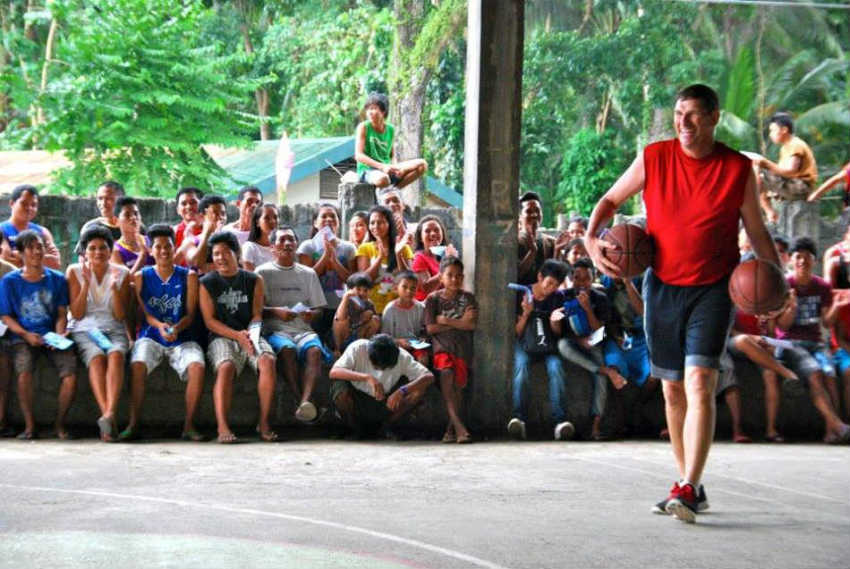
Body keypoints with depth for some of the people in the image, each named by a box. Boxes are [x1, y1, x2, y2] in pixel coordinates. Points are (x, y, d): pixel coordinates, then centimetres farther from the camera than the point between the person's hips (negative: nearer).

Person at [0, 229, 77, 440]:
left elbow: (61, 314, 10)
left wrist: (59, 335, -9)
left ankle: (60, 423, -2)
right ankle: (29, 426, -13)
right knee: (24, 371, -32)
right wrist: (26, 335, -12)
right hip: (23, 337, -1)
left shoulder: (57, 279, 10)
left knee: (70, 373, -25)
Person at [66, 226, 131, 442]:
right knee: (96, 357, -33)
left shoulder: (122, 273, 6)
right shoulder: (75, 272, 4)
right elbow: (77, 314, -2)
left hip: (113, 330, 1)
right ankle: (109, 420, -45)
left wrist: (115, 288, -13)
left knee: (116, 355, -34)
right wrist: (86, 284, -13)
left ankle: (109, 414, -51)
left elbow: (121, 315, 1)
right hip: (84, 329, -1)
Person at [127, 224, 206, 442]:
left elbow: (190, 313, 4)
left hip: (181, 339, 0)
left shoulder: (188, 276, 9)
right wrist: (159, 325, -17)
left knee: (197, 366, -30)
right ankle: (133, 424, -23)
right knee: (137, 365, -32)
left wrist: (176, 328, -17)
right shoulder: (141, 276, 9)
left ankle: (189, 426, -19)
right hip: (150, 337, 0)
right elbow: (142, 312, 4)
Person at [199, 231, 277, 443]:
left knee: (268, 361, -29)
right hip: (221, 337, -2)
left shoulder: (254, 281, 12)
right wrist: (237, 335, -14)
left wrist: (251, 333, -14)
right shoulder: (206, 283, 6)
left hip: (249, 335, 2)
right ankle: (222, 427, -35)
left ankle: (264, 423, -22)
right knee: (226, 367, -34)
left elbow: (257, 314, 8)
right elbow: (210, 320, 0)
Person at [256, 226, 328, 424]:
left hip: (303, 328, 2)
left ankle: (305, 402, -51)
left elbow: (319, 308, 20)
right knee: (287, 350, -37)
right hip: (275, 329, -2)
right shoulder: (263, 272, 11)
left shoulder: (308, 273, 20)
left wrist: (311, 314, -4)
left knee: (315, 350, -33)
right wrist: (275, 312, -15)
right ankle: (303, 402, -38)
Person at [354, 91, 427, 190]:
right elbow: (359, 155, -12)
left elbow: (393, 155, 15)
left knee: (422, 165, -11)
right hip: (368, 170, -6)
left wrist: (395, 167, -10)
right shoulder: (363, 127, -4)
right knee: (382, 179, -43)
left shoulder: (390, 129, 10)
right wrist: (382, 166, -22)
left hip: (388, 170, 6)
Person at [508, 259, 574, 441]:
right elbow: (517, 332, 2)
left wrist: (554, 322, -14)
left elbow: (558, 334, 9)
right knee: (521, 365, -34)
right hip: (525, 344, -1)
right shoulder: (523, 295, 1)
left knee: (556, 368, -31)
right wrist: (526, 314, -15)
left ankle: (560, 421, -41)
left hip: (549, 345, 1)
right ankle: (518, 418, -45)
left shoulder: (559, 297, 6)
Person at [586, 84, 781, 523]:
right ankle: (690, 483, 24)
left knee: (699, 382, -18)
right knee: (673, 389, 10)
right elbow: (610, 200, 12)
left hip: (713, 289, -3)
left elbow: (757, 231, 7)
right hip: (662, 285, 3)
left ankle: (687, 489, -18)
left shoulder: (738, 169, -3)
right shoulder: (653, 158, 1)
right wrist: (591, 239, -6)